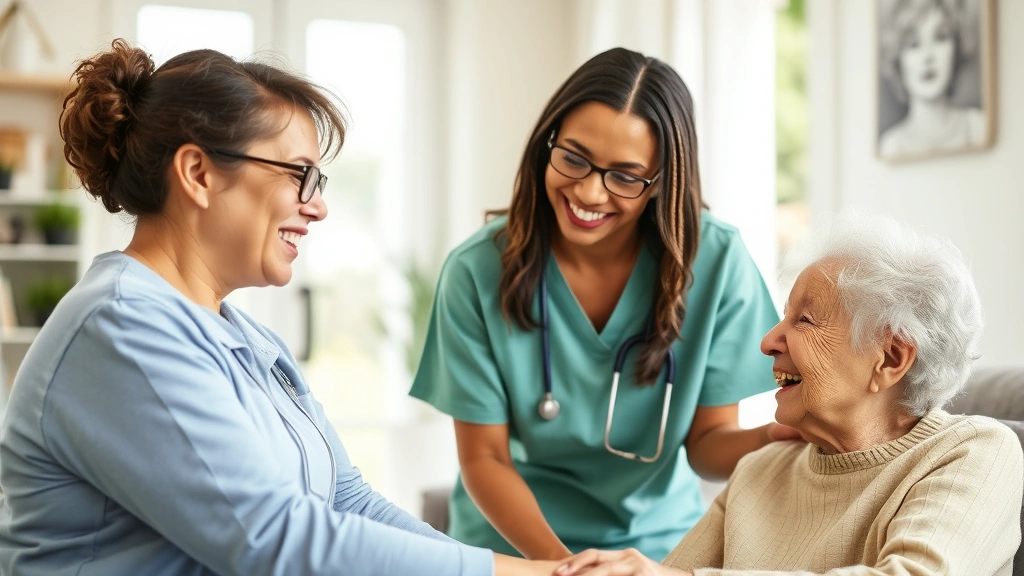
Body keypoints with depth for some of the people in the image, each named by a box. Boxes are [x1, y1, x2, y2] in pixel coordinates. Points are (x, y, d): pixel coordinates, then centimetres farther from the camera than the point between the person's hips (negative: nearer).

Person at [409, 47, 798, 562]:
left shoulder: (716, 262, -11)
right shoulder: (477, 271, -14)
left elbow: (708, 441, -5)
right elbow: (484, 457, -9)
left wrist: (774, 439, -25)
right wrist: (560, 560, -23)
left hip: (660, 545, 2)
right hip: (514, 546, -1)